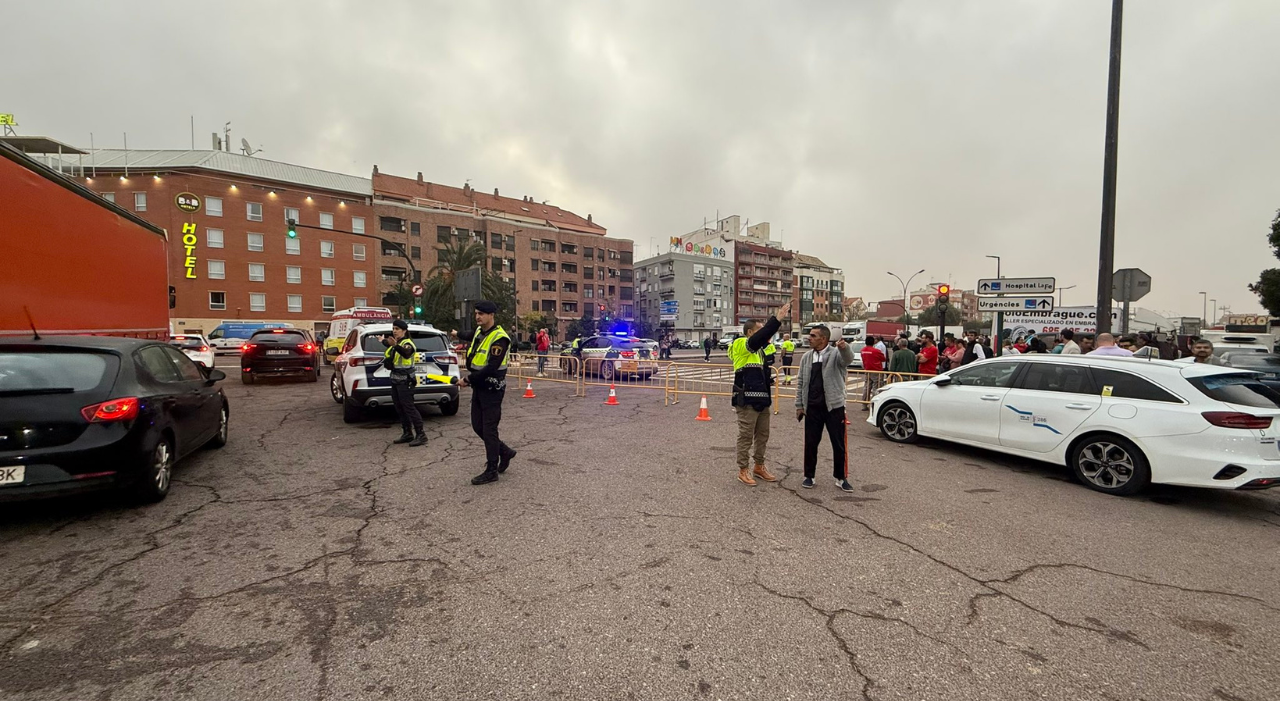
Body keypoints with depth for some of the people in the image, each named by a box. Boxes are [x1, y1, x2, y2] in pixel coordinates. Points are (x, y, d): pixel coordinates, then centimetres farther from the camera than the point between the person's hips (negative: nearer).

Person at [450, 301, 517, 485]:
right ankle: (505, 452, 31)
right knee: (477, 426, 13)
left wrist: (469, 379, -20)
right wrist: (458, 335, 55)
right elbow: (473, 337, 36)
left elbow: (491, 368, -26)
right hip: (478, 388, 9)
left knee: (489, 429, -2)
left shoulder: (499, 338, -19)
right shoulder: (479, 331, 8)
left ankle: (491, 471, 10)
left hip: (491, 390, -9)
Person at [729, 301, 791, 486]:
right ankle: (743, 471, 12)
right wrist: (777, 317, -30)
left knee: (763, 435, 17)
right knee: (746, 437, 0)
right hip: (747, 400, -10)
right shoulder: (741, 345, -15)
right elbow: (761, 336, -26)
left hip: (762, 398, 10)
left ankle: (759, 467, 30)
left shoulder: (758, 347, 17)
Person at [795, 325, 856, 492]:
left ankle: (841, 478, 22)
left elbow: (848, 359, -29)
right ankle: (809, 476, 23)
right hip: (812, 408, 4)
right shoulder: (806, 357, 8)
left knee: (839, 444, 6)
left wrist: (844, 347, -51)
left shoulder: (836, 354, -5)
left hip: (834, 406, -3)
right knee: (810, 443, 9)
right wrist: (799, 405, 9)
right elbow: (801, 383, 11)